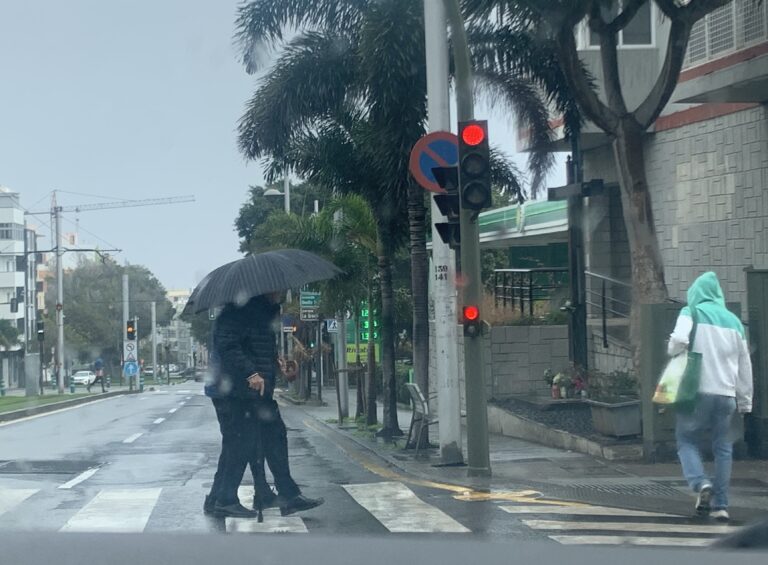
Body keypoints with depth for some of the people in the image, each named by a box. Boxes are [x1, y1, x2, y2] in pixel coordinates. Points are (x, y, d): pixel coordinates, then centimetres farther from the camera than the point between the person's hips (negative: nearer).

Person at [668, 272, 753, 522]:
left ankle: (701, 483, -12)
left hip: (697, 391, -3)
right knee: (723, 448, 10)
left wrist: (674, 353, 4)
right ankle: (720, 504, 9)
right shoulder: (733, 321, 12)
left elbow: (679, 339, -19)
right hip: (726, 394, 3)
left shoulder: (691, 313, 0)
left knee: (686, 439, 11)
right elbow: (745, 364, 14)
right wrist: (745, 400, 21)